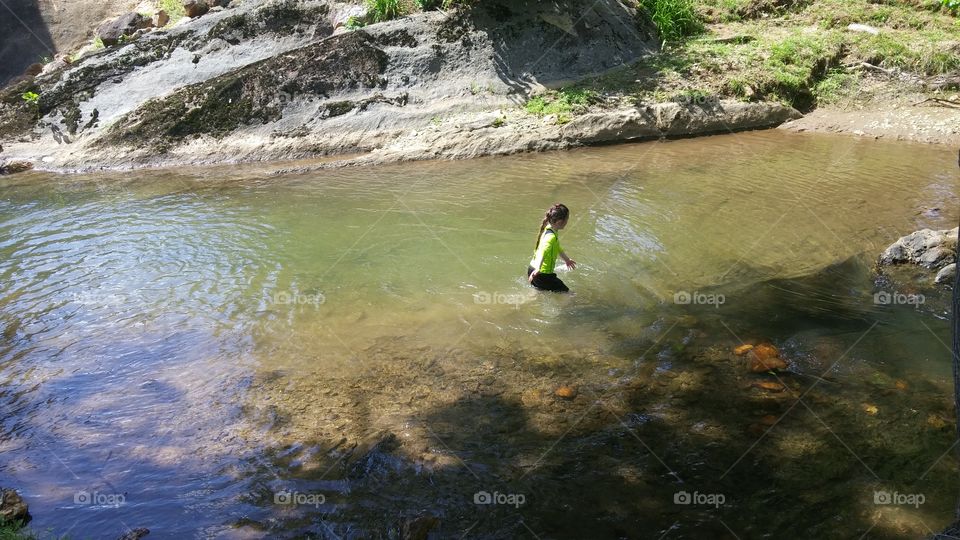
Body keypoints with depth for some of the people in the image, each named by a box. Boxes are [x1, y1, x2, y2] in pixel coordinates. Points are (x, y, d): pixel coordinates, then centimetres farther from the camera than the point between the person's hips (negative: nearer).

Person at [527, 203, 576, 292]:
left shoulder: (547, 229, 7)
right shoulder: (551, 236, -23)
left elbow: (557, 248, 26)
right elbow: (543, 251, -41)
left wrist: (567, 259, 42)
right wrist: (538, 270, -57)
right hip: (542, 275, -9)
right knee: (565, 291, 6)